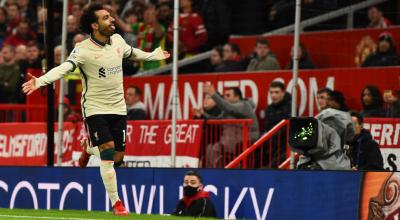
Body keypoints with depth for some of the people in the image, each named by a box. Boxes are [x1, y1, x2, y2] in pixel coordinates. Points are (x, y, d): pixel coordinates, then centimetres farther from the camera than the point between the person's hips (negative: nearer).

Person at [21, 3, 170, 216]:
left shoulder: (117, 40, 2)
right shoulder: (83, 49, -18)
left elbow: (131, 52, 24)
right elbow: (63, 68, -32)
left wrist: (153, 55, 38)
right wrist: (40, 81, -48)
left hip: (118, 108, 6)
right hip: (95, 108, -5)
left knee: (118, 158, 7)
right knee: (108, 152, -17)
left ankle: (89, 150, 42)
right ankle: (116, 203, -5)